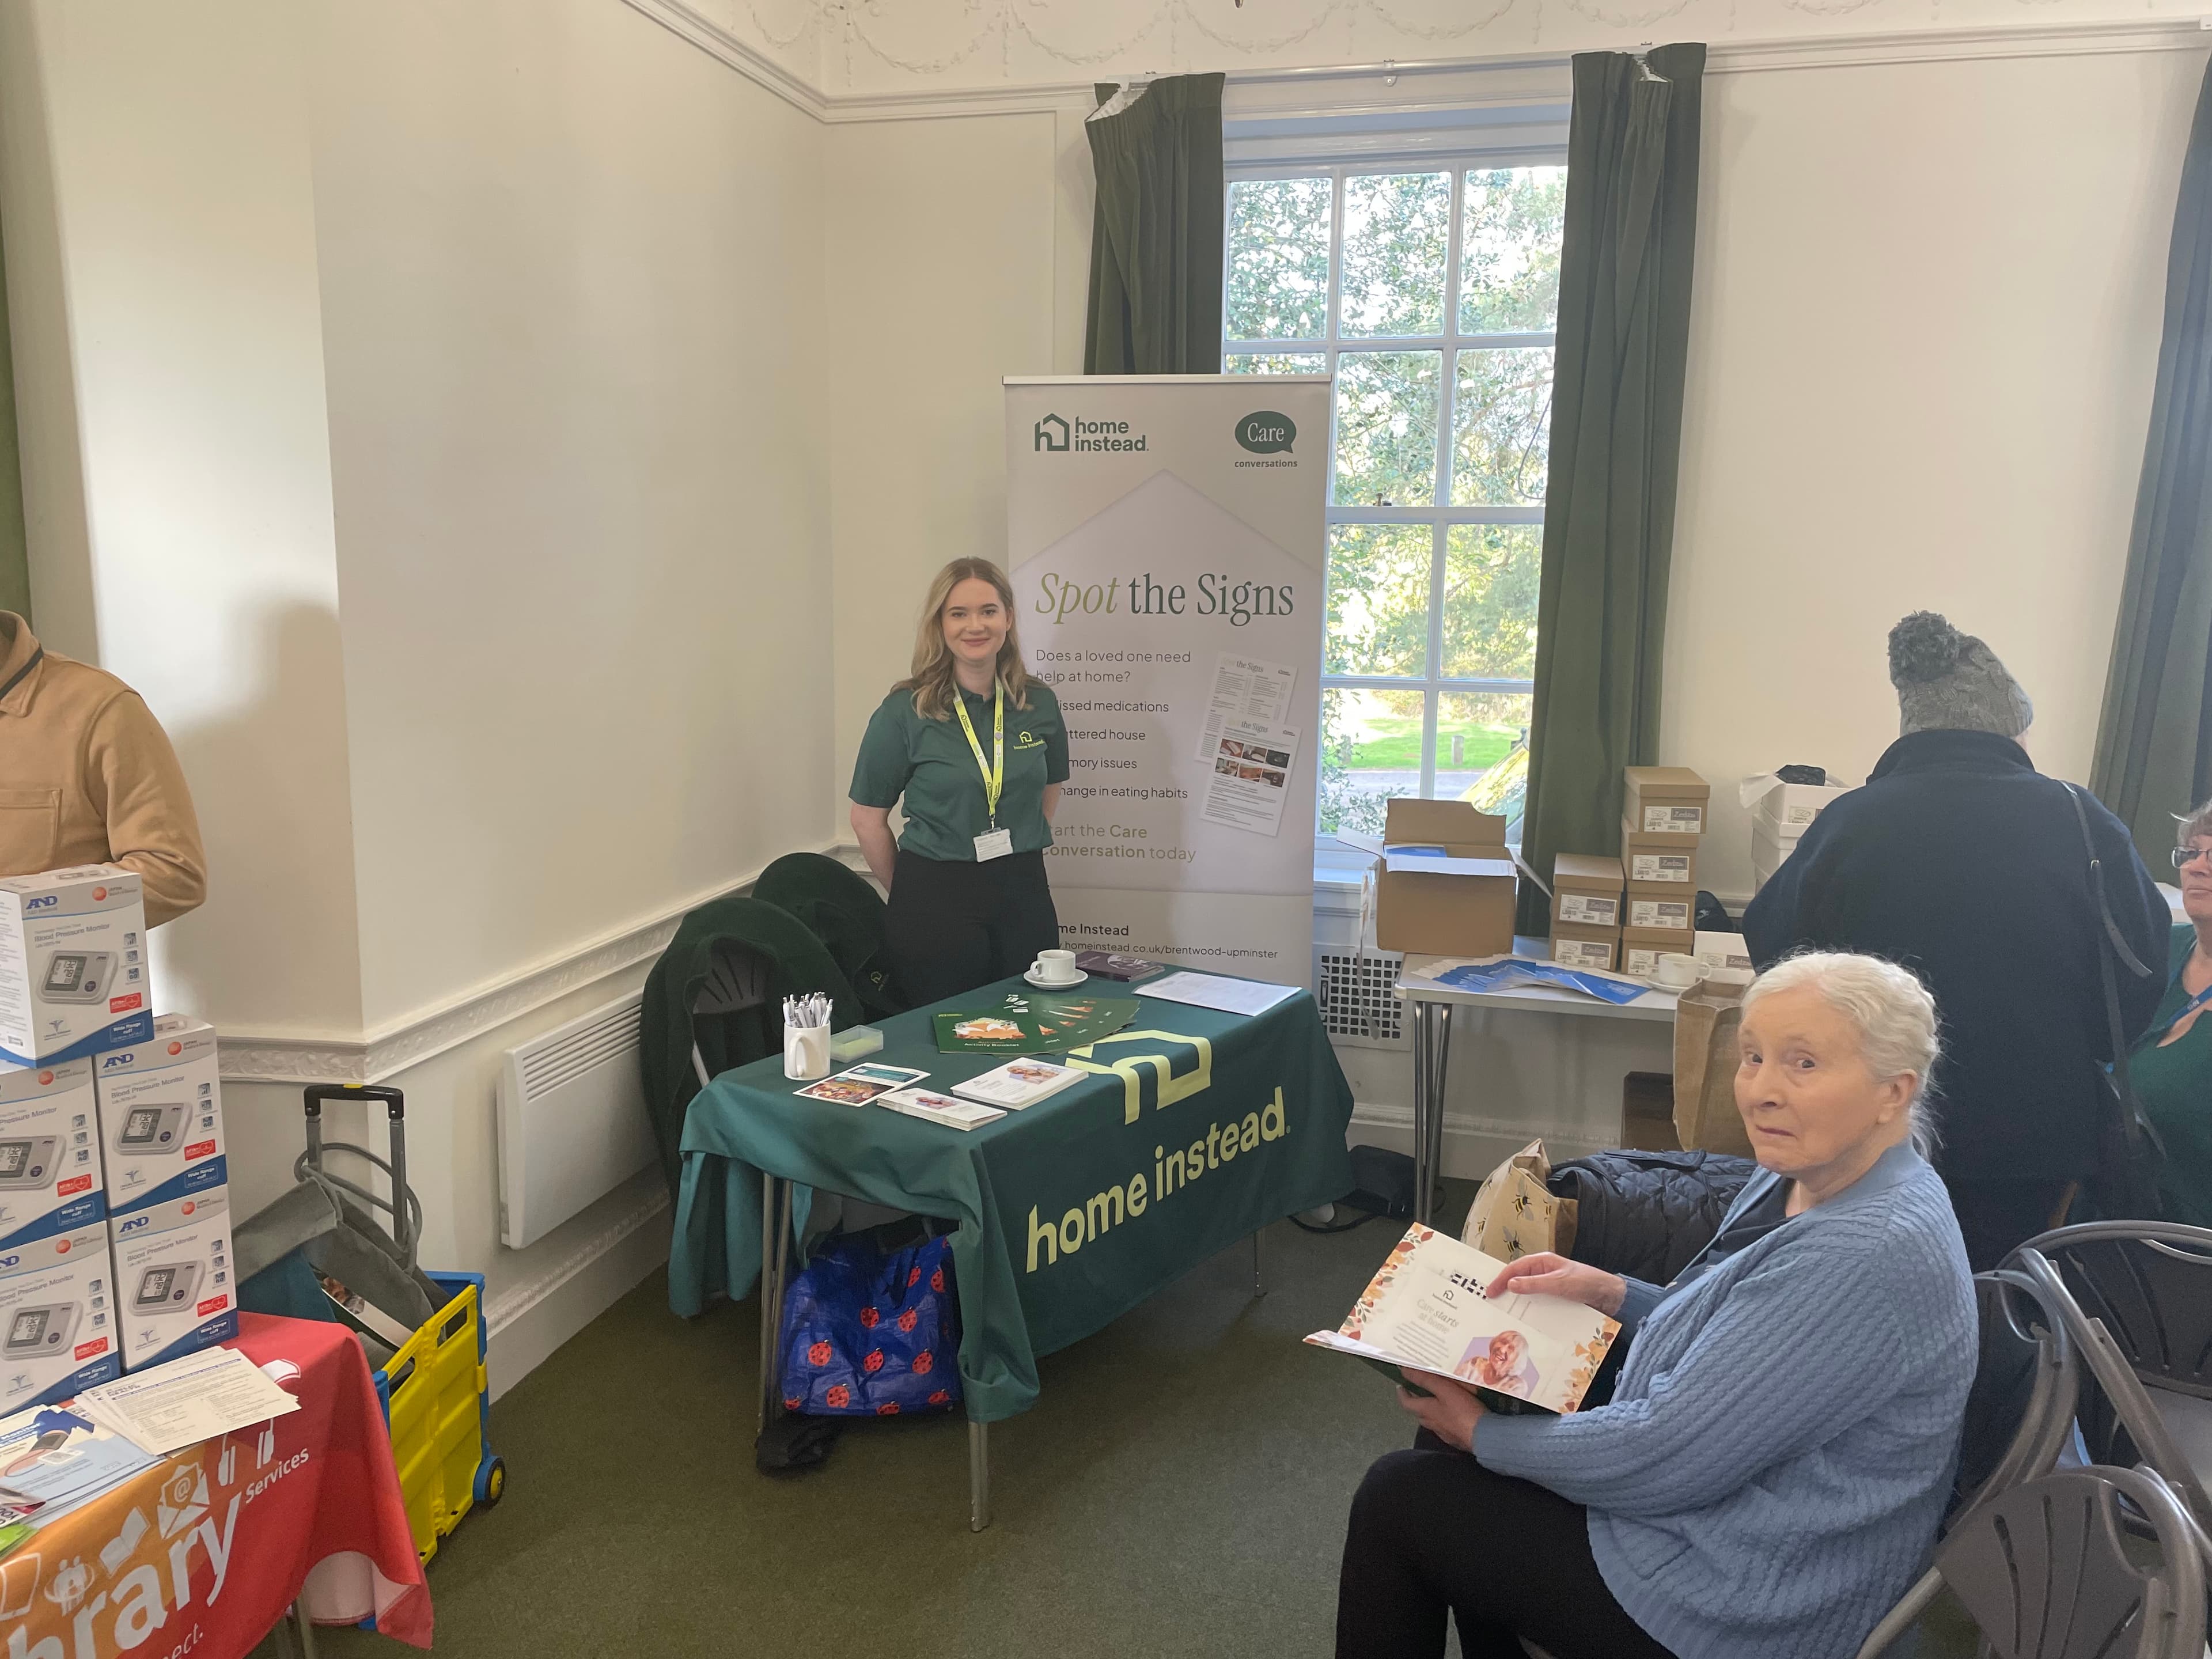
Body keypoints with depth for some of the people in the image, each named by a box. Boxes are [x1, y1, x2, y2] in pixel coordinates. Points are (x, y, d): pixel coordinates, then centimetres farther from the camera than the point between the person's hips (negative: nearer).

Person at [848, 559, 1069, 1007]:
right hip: (935, 902, -3)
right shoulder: (906, 711, -8)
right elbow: (868, 818, -2)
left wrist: (1019, 858, 11)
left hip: (1023, 894, 4)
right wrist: (909, 893, 4)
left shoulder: (1039, 704, 2)